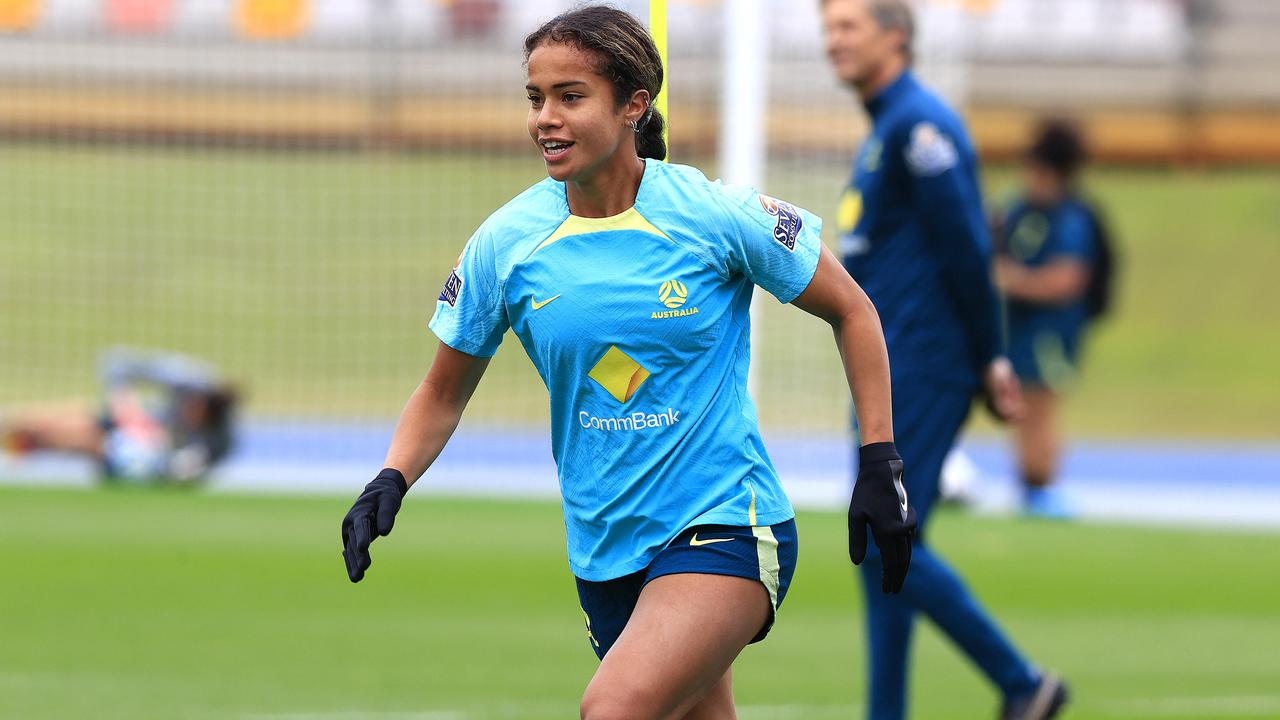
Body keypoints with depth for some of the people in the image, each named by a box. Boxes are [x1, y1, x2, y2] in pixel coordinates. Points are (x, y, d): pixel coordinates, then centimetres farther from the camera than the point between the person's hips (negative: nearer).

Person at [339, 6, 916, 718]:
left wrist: (882, 462, -1)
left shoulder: (717, 214, -11)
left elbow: (851, 311, 2)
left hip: (725, 530, -5)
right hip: (605, 548, 5)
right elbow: (444, 394, 11)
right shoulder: (504, 244, -2)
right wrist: (391, 481, -7)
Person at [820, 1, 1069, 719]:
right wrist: (988, 362, 16)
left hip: (922, 374, -10)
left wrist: (989, 360, -12)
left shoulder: (920, 123, -12)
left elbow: (966, 250, -16)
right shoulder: (885, 129, 18)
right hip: (888, 374, 10)